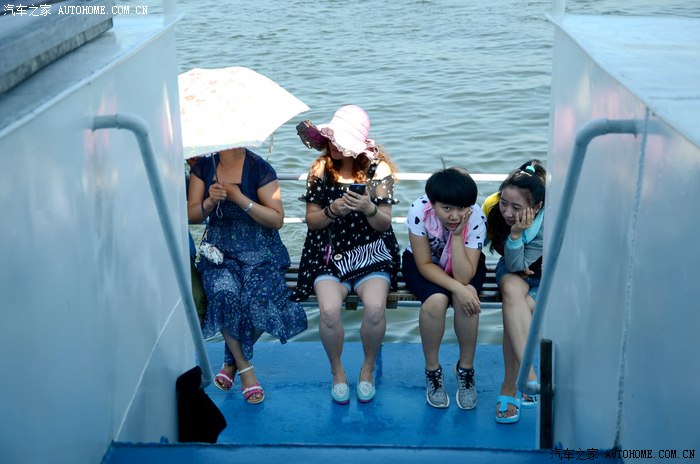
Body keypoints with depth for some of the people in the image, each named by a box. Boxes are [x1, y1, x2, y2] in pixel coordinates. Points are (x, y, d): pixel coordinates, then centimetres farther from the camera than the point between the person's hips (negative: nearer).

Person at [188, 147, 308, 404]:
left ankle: (232, 362, 0)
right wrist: (210, 202, -13)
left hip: (260, 252, -2)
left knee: (259, 300, -29)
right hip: (219, 251, 2)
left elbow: (277, 219, -8)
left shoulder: (259, 168, -4)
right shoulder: (204, 166, 8)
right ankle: (245, 368, -9)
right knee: (224, 294, -30)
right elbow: (191, 215, 8)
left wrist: (240, 199, -17)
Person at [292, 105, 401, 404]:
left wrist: (369, 208, -24)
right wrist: (332, 210, -17)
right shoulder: (321, 169, 2)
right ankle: (337, 371, 2)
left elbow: (384, 224, -2)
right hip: (329, 256, 1)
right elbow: (311, 221, 4)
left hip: (370, 254, -1)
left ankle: (368, 368, 1)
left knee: (375, 307, -29)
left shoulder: (378, 169, -3)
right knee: (329, 310, -27)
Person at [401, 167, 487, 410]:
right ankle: (432, 370, -8)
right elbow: (424, 265, -22)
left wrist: (457, 235, -40)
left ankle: (465, 369, -8)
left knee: (466, 299, -31)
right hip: (423, 262, -1)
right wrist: (457, 288, -35)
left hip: (464, 264, 1)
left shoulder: (476, 217, -30)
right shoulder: (419, 210, -31)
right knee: (436, 300, -32)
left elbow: (463, 276, -31)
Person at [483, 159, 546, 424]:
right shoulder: (493, 206, -21)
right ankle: (529, 379, -41)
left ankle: (510, 388, -25)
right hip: (514, 271, 2)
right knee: (512, 291, -36)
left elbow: (517, 266, -28)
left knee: (516, 310, -34)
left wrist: (516, 234, -41)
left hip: (544, 275, -2)